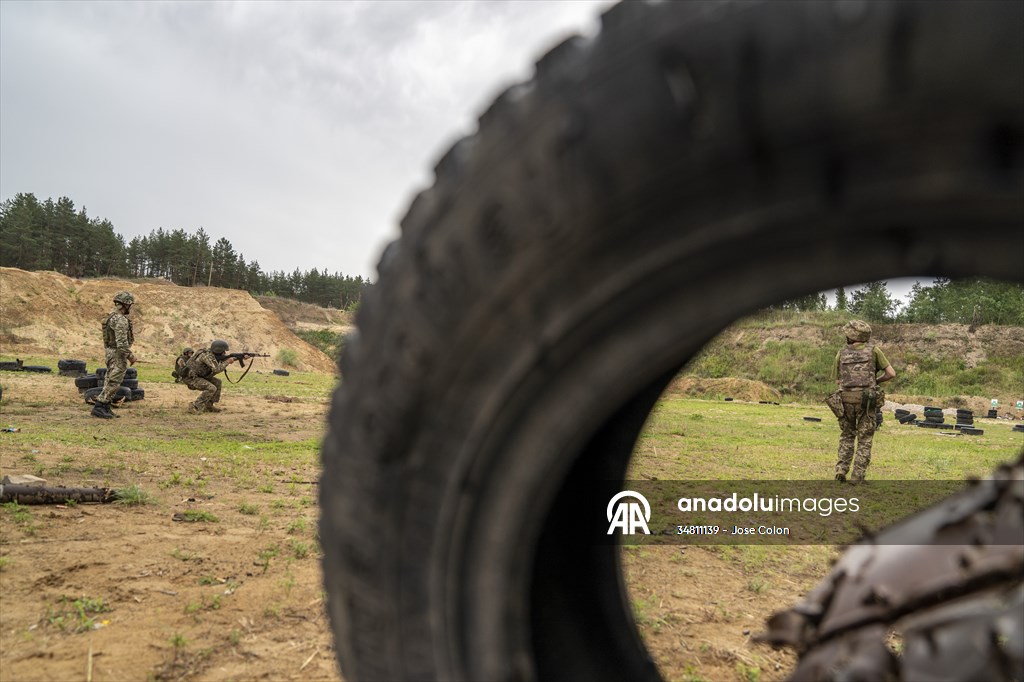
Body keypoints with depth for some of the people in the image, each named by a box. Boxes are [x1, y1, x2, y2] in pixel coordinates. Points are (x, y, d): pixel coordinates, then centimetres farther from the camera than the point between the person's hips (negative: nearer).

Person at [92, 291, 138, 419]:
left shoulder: (112, 317, 13)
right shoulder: (121, 320, -20)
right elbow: (121, 342, -26)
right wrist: (130, 356, -17)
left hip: (110, 352, 10)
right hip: (118, 355, -10)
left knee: (110, 381, 13)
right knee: (113, 383, -7)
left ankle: (105, 408, 16)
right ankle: (98, 407, -8)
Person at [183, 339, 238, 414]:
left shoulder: (212, 354, 4)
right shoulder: (207, 355, -24)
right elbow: (217, 369, -30)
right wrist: (227, 362, -18)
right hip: (190, 377, -10)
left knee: (217, 382, 9)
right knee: (211, 388, -22)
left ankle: (208, 406, 11)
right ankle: (194, 407, -19)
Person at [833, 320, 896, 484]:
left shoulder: (841, 353, 10)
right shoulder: (873, 350, 4)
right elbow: (891, 373, 3)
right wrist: (875, 381, 20)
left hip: (846, 399, 2)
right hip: (866, 400, -2)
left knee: (846, 436, 19)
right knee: (864, 439, 8)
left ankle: (841, 470, 6)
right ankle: (857, 476, 1)